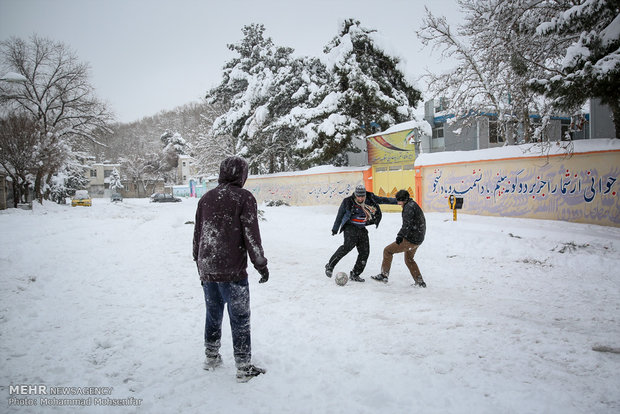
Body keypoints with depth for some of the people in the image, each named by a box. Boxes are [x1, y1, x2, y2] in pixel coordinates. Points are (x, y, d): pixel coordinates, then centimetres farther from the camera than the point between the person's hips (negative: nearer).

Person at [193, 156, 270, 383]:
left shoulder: (206, 198, 9)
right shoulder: (244, 197, -8)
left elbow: (197, 235, 14)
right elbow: (251, 235, -10)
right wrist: (261, 264, 0)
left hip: (207, 270, 6)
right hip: (232, 271, -6)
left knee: (213, 314, 21)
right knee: (240, 318, 4)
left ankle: (211, 357, 34)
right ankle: (244, 368, 11)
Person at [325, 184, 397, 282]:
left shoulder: (370, 199, 0)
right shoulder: (348, 202, -9)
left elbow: (382, 200, 11)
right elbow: (339, 216, 1)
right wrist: (335, 229, 6)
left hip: (362, 229, 5)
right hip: (350, 228, -5)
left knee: (365, 252, -2)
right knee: (348, 246, -26)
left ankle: (354, 275, 10)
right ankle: (330, 266, -18)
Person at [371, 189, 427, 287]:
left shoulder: (409, 207, -16)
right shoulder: (414, 205, 16)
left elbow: (407, 224, -28)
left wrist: (400, 236, -34)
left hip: (410, 240, -10)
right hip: (418, 239, 10)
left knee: (387, 250, -2)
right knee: (409, 260, 26)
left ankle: (384, 275, -1)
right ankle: (420, 282, 26)